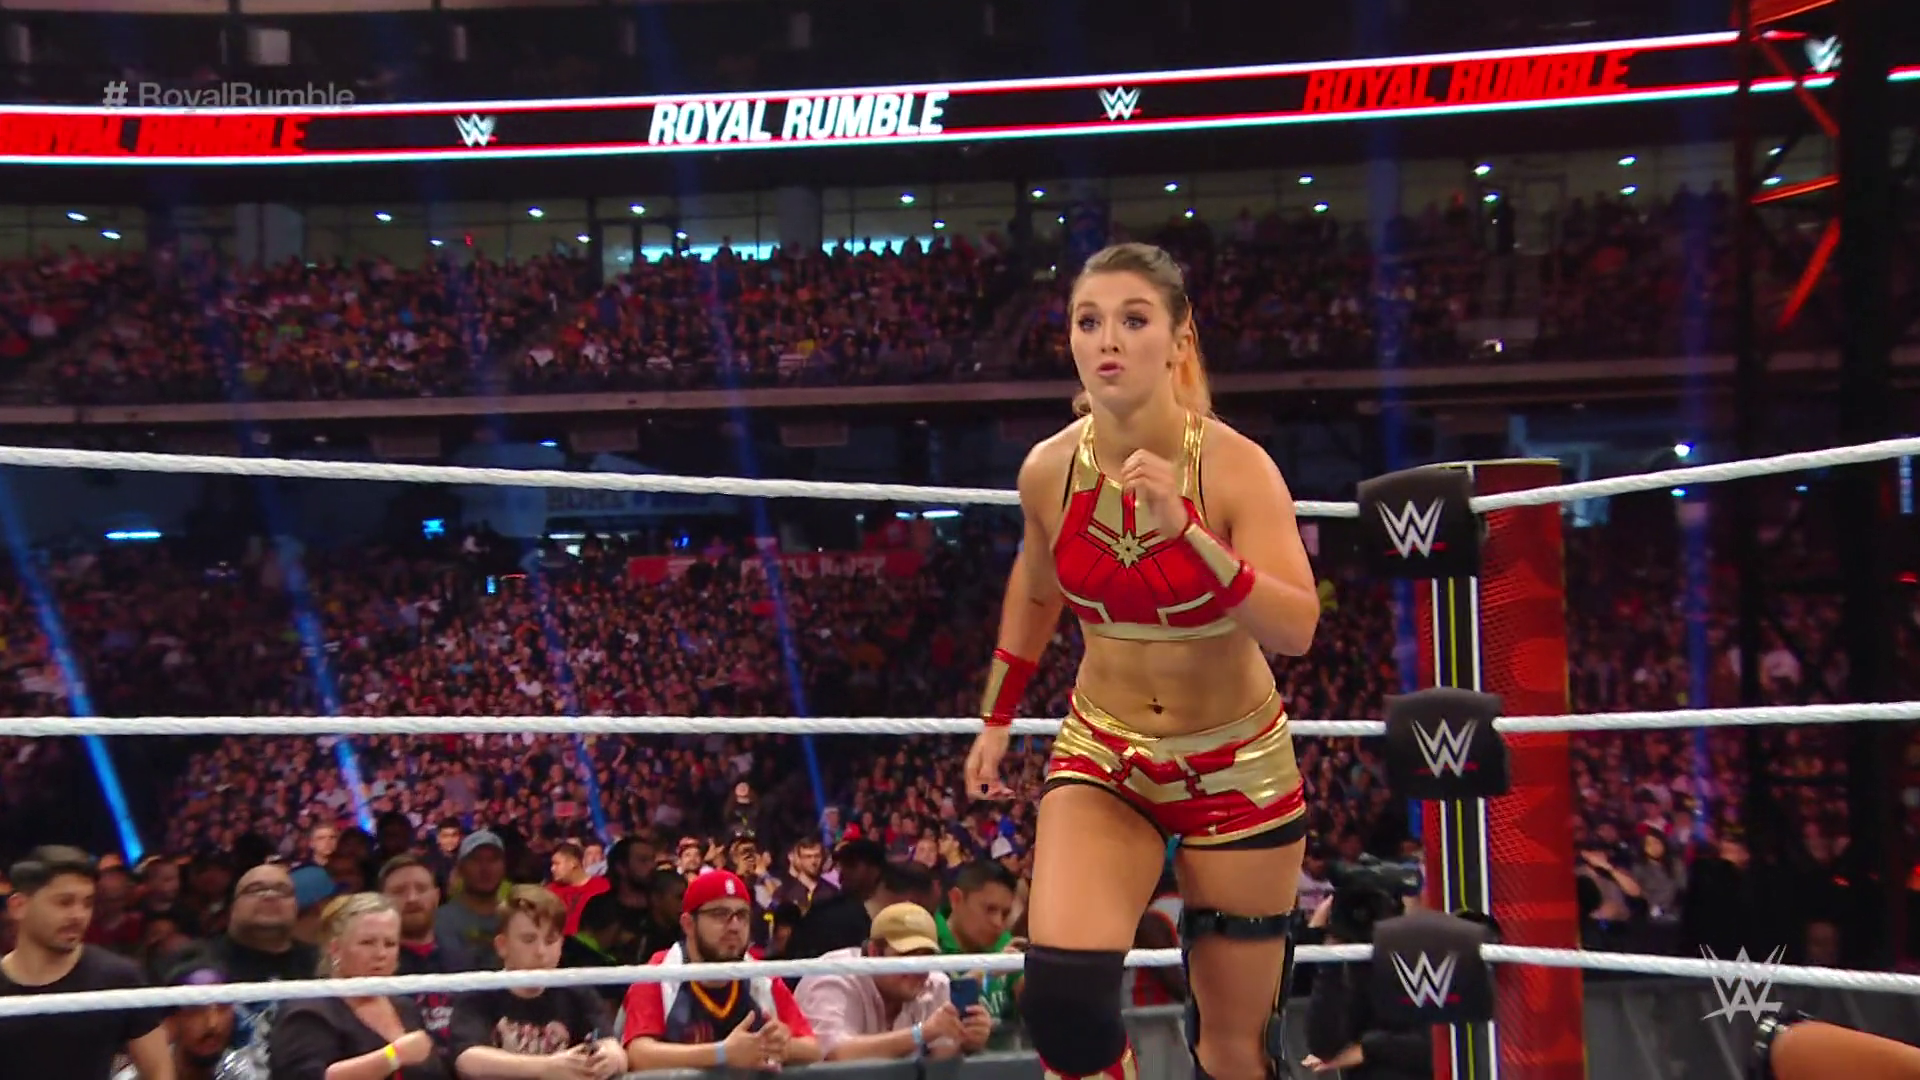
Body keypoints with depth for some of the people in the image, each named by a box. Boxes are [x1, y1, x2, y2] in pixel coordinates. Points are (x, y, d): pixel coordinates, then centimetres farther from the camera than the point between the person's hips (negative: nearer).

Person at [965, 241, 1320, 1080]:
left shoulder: (1235, 467, -18)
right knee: (1063, 995, -21)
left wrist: (1188, 531, -40)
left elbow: (1296, 630, -30)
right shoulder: (1048, 470, -8)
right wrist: (996, 718, 17)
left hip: (1237, 765, -2)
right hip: (1102, 757, 2)